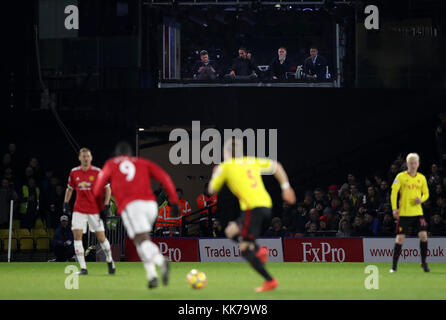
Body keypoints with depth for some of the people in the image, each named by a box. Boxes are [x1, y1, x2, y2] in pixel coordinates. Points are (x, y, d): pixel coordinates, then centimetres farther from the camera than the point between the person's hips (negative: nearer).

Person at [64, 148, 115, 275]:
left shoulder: (97, 172, -6)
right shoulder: (74, 172, 2)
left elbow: (107, 189, 1)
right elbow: (69, 189, 17)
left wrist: (106, 206, -6)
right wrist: (66, 203, 6)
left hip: (95, 211, -2)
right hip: (79, 210, 2)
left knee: (101, 238, 4)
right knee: (77, 236, -11)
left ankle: (110, 261, 30)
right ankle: (83, 268, -9)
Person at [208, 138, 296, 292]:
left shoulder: (225, 167, 4)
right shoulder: (252, 161, 20)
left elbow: (212, 190, 14)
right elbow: (276, 167, 24)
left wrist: (215, 174, 33)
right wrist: (285, 187, 25)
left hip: (253, 208, -7)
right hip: (266, 204, 7)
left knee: (244, 248, -4)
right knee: (231, 231, 22)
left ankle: (270, 281, -12)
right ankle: (259, 250, 1)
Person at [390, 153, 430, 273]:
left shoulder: (422, 178, 9)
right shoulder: (401, 177, -1)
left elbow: (426, 193, 17)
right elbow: (394, 192, -4)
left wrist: (421, 199, -7)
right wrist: (394, 208, -12)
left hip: (418, 212, 3)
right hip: (404, 213, -3)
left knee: (423, 235, -9)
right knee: (400, 238, -4)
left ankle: (423, 262, 7)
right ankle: (394, 265, 5)